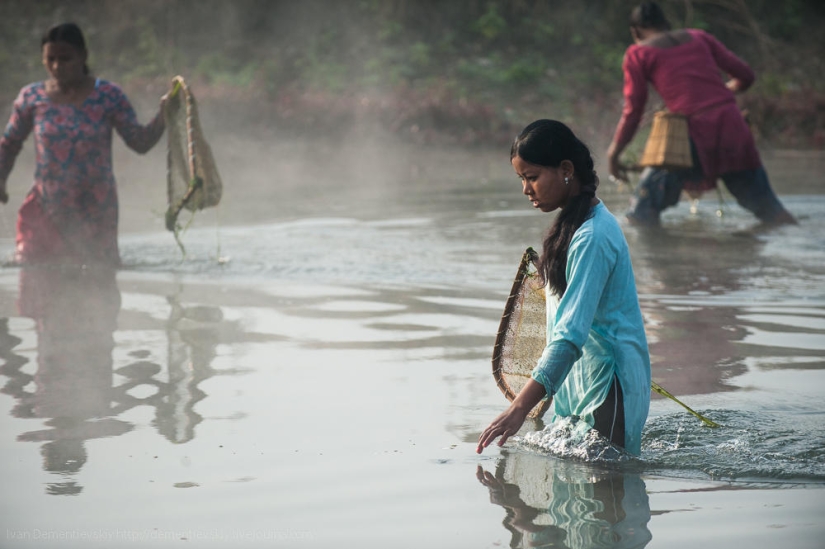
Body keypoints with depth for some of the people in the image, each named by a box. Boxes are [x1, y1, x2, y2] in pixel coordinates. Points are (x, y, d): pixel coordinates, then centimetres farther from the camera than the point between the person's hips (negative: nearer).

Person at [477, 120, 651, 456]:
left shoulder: (592, 237, -21)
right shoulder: (575, 223, 11)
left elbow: (571, 333, -30)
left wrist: (520, 407, -36)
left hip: (609, 382, -10)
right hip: (580, 379, 10)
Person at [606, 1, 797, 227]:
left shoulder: (638, 53, 10)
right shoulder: (698, 37, 21)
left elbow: (633, 112, 6)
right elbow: (745, 75, 22)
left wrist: (613, 153, 17)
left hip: (695, 132, -4)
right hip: (732, 125, 4)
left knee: (641, 216, 2)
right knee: (768, 207, 13)